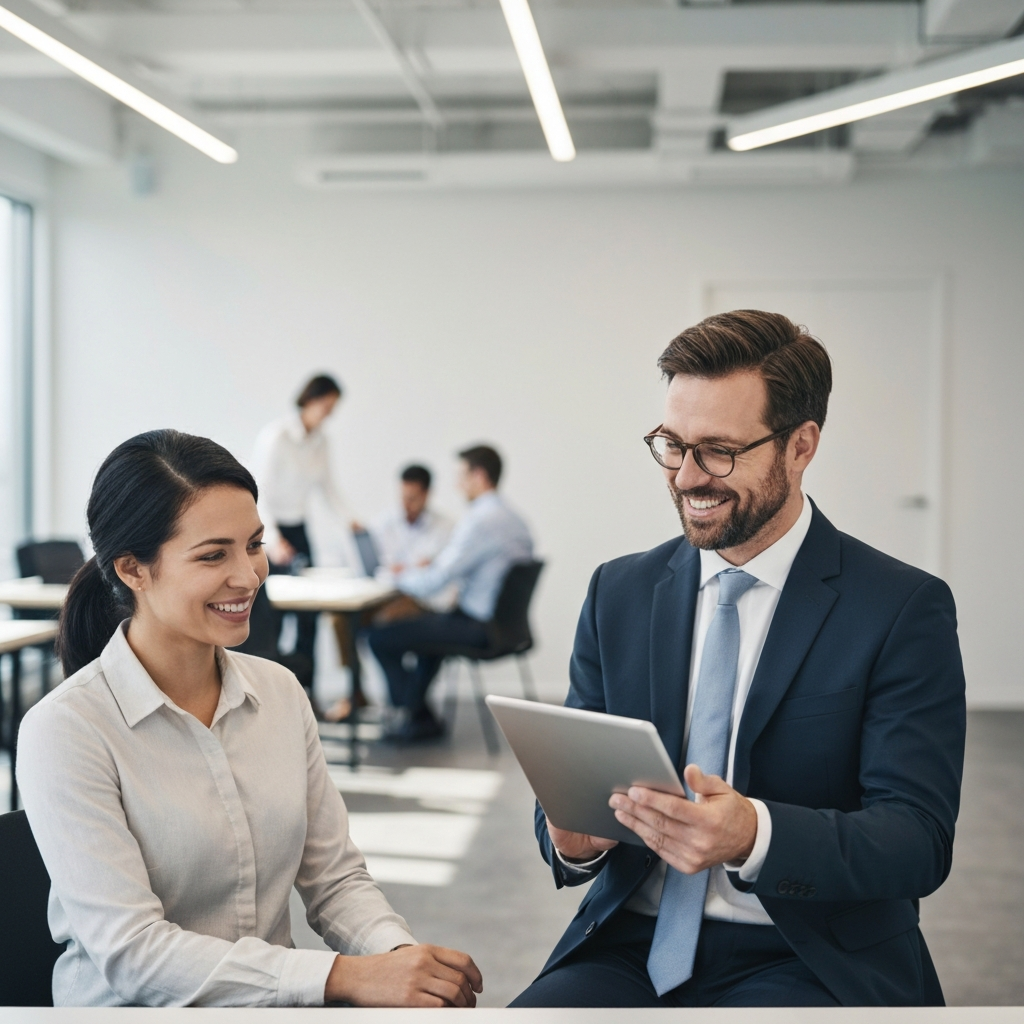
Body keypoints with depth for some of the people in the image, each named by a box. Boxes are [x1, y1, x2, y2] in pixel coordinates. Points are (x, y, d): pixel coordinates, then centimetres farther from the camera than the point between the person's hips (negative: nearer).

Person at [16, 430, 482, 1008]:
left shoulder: (280, 692, 6)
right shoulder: (65, 731, -13)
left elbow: (335, 877, 8)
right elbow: (130, 953, -18)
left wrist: (398, 953, -14)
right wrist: (344, 976, -24)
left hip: (280, 1000, 5)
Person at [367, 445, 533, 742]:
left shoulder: (479, 520, -21)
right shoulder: (513, 517, 9)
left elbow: (433, 583, -22)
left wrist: (401, 577, -2)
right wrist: (423, 569, 12)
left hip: (478, 628, -10)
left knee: (379, 637, -3)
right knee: (429, 622, 35)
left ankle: (418, 716, 13)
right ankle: (412, 706, 35)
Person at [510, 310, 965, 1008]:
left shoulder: (904, 609, -5)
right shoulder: (618, 594, 9)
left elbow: (918, 840, -12)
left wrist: (753, 834, -31)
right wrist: (569, 836, -15)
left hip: (810, 961, -3)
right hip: (634, 945, 3)